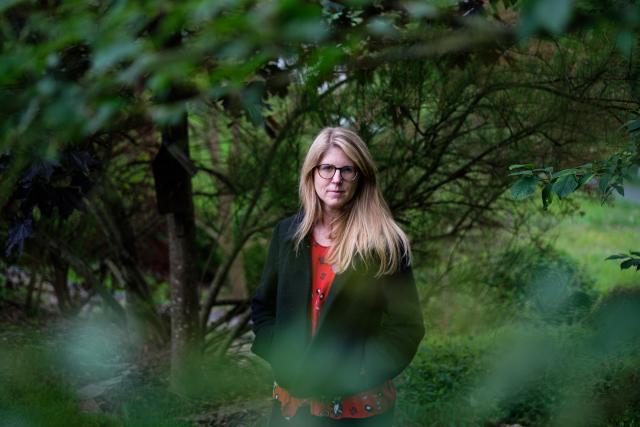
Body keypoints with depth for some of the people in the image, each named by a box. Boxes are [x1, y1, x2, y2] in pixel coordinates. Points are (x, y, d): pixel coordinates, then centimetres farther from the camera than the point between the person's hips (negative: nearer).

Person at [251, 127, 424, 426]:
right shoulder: (287, 233, 3)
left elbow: (406, 327, -7)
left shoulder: (384, 243, -7)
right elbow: (263, 306, 11)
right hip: (293, 399, 3)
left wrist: (357, 372, -16)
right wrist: (282, 360, -4)